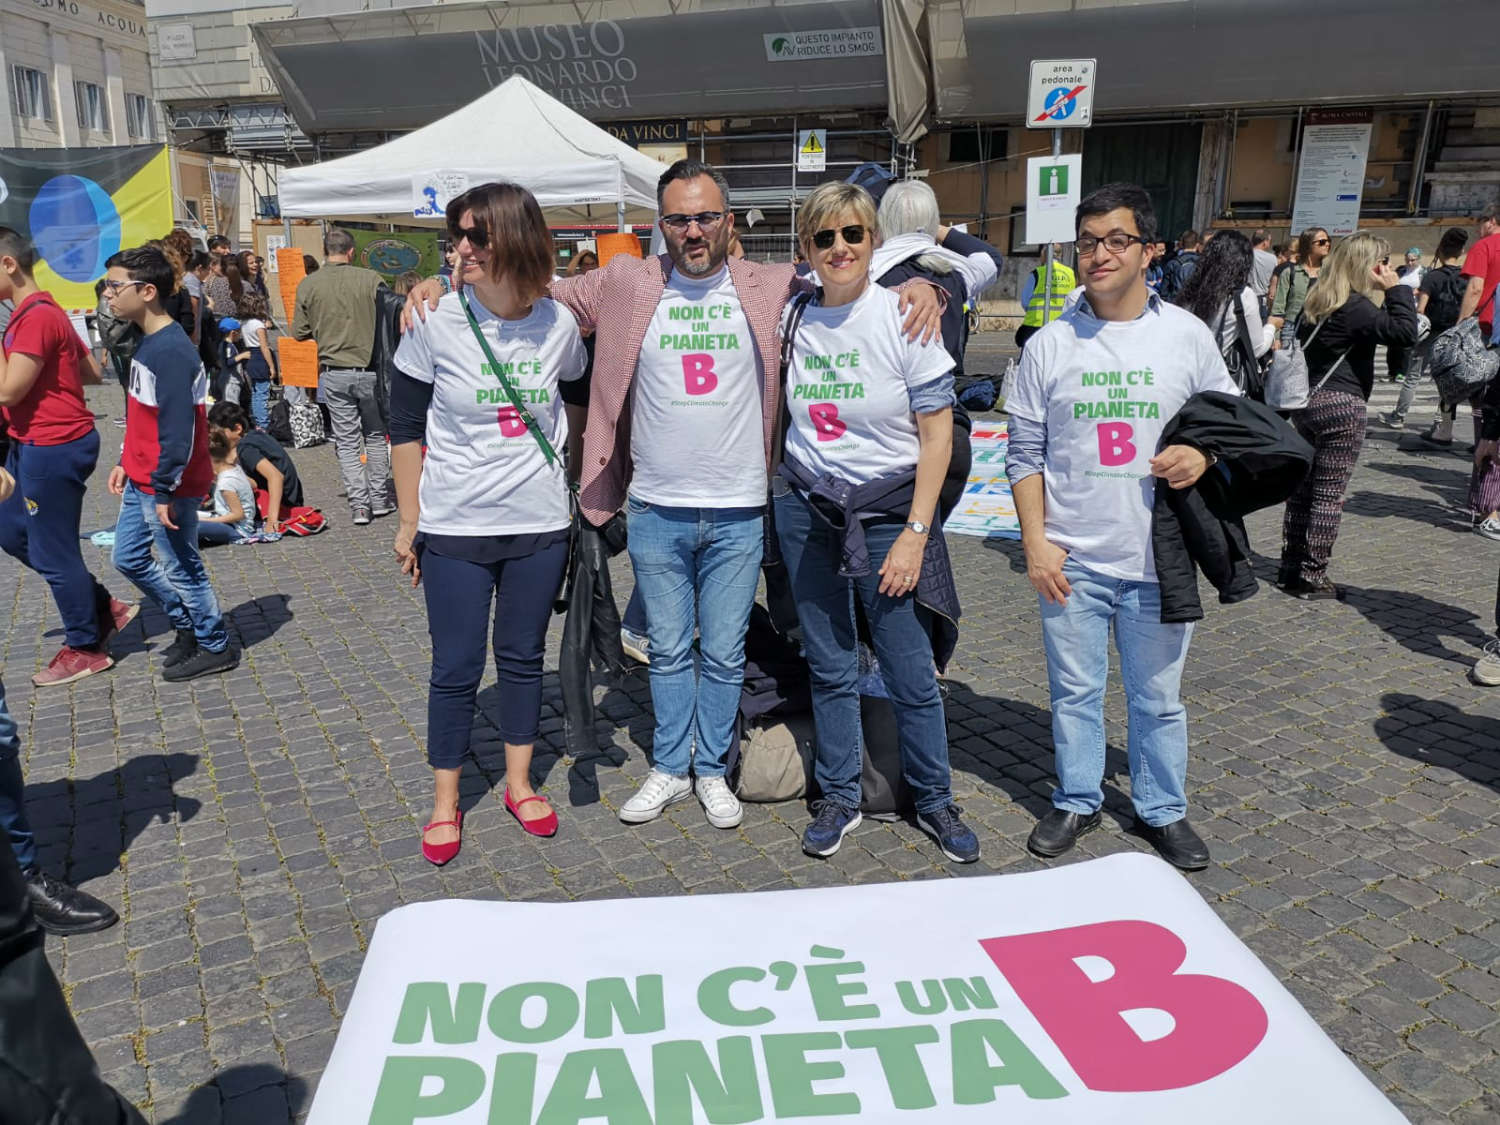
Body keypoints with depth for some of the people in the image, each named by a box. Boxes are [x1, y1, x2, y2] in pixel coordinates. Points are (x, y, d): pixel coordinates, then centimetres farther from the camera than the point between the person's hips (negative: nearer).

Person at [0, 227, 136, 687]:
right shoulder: (39, 312, 13)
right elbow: (93, 372, 18)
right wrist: (49, 369, 9)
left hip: (52, 447, -10)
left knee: (53, 551, 1)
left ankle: (85, 648, 16)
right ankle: (103, 608, 25)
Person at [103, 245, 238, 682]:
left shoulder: (171, 351, -23)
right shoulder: (148, 342, 10)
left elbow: (177, 428, -25)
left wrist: (165, 491, -22)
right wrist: (125, 463, 19)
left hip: (165, 486, -10)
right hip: (139, 481, 10)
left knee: (181, 569, 3)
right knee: (128, 558, 19)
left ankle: (215, 648, 18)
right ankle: (188, 625, 32)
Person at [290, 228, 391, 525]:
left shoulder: (307, 285, -1)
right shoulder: (371, 279, -7)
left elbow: (299, 332, 3)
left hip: (334, 373, 1)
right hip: (370, 369, -1)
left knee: (347, 441, 7)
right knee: (376, 436, 15)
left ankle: (359, 504, 3)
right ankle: (379, 498, 17)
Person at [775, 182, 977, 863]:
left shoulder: (903, 316, -8)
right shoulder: (793, 317, 3)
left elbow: (938, 432, -7)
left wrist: (915, 533, -12)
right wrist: (776, 491, 9)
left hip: (887, 509, -3)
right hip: (804, 507, 3)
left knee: (910, 670, 0)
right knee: (829, 666, 10)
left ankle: (934, 801, 21)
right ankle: (839, 796, 26)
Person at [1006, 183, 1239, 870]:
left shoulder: (1188, 336, 1)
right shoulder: (1050, 345, 0)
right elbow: (1024, 453, 2)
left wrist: (1203, 455, -12)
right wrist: (1035, 541, -4)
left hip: (1157, 557, 0)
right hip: (1070, 557, 0)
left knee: (1158, 696, 13)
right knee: (1074, 692, 12)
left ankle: (1162, 810, 32)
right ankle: (1076, 802, 31)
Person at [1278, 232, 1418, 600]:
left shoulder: (1316, 301, 10)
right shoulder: (1355, 307, -15)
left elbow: (1299, 341, 16)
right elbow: (1405, 332, -23)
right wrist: (1396, 289, -13)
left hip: (1308, 401, 8)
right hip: (1341, 407, -8)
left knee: (1303, 488, 12)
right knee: (1329, 494, -2)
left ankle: (1290, 569, 17)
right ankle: (1312, 578, 2)